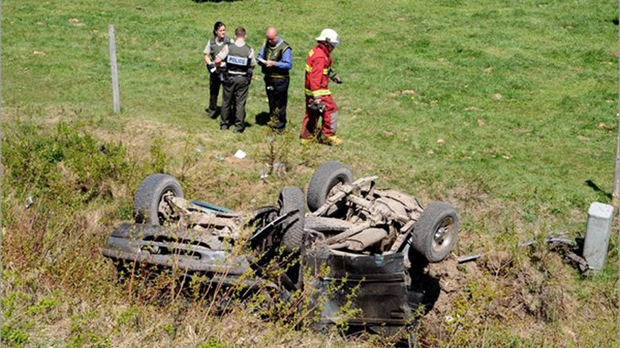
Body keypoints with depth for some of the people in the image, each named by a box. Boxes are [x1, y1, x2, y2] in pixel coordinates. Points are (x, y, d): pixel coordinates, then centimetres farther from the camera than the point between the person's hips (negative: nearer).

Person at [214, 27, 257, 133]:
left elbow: (217, 60, -14)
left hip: (230, 78, 1)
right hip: (243, 79, -1)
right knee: (240, 103, 6)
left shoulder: (228, 47, -10)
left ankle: (224, 124, 24)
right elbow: (253, 65, 0)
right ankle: (239, 127, 8)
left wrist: (218, 66, 8)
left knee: (226, 101, 15)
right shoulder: (249, 50, -9)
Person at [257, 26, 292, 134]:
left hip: (280, 80, -6)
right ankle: (272, 121, 29)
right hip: (268, 78, 6)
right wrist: (261, 61, -7)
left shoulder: (285, 48, -14)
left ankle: (280, 127, 7)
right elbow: (260, 56, 16)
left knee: (280, 104, 0)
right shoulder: (266, 44, 7)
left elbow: (288, 65, -17)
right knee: (271, 102, 16)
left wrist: (274, 63, -24)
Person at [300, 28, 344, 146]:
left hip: (310, 90, 10)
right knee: (331, 110, 0)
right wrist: (317, 98, -32)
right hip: (319, 91, -10)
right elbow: (315, 78, -30)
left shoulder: (316, 50, 7)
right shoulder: (320, 57, -25)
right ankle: (328, 136, 8)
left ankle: (306, 136, 26)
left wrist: (333, 75, 33)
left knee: (312, 113, 17)